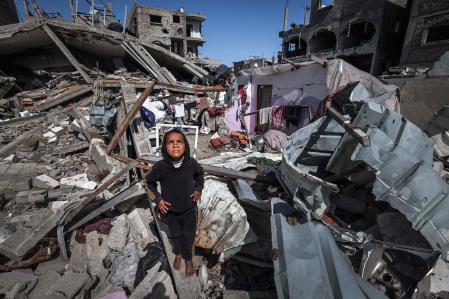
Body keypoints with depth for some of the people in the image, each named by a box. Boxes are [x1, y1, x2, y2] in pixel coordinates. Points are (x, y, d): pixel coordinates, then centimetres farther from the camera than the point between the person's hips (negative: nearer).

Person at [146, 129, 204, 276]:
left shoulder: (191, 163, -24)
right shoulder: (159, 166, -26)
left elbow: (200, 174, 1)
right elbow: (150, 181, -3)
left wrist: (198, 189, -9)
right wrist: (158, 198, -10)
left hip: (189, 209, 0)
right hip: (170, 210, 1)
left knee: (188, 236, 19)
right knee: (175, 235, 25)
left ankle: (188, 259, 48)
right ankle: (178, 254, 56)